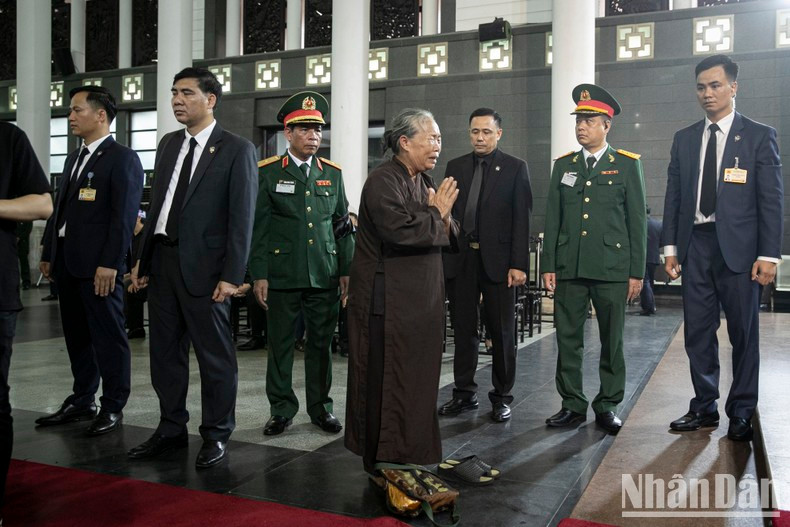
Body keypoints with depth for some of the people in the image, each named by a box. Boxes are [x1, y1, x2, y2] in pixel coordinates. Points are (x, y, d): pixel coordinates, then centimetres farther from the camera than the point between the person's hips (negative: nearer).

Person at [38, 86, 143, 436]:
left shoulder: (123, 158, -7)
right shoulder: (74, 159, 20)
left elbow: (124, 216, -15)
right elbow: (59, 209, 21)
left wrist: (109, 263, -20)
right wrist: (48, 254, 17)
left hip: (99, 266, -8)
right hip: (67, 263, 9)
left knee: (108, 336, 0)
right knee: (76, 336, 14)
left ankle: (112, 407, 9)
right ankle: (81, 401, 25)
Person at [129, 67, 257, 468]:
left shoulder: (236, 149, -5)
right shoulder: (168, 144, 14)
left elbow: (242, 217, -10)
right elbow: (156, 205, 16)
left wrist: (231, 275, -15)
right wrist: (142, 258, 11)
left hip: (203, 267, -6)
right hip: (162, 261, 7)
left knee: (214, 356, 3)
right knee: (165, 352, 13)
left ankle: (216, 436, 18)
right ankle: (171, 430, 28)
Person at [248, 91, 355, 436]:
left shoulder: (332, 173, 10)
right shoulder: (268, 172, 1)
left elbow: (342, 225, 12)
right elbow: (258, 227, -1)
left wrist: (346, 270, 7)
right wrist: (259, 275, -6)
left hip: (325, 277, 3)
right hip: (282, 275, -2)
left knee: (321, 343, 9)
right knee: (280, 344, 6)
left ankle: (320, 408, 23)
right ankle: (282, 409, 20)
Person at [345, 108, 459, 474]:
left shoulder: (424, 182, 15)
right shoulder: (383, 181, -13)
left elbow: (447, 235, 13)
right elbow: (402, 229, -28)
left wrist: (442, 216, -9)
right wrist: (437, 216, -11)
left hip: (421, 298, 9)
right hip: (389, 300, -9)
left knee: (418, 375, 15)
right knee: (387, 381, 0)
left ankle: (413, 452, 29)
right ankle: (383, 462, 13)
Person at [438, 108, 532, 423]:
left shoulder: (515, 168, 1)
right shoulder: (455, 167, 11)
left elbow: (521, 219, -4)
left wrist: (519, 264, -11)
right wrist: (441, 255, -1)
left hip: (497, 260, -3)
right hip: (460, 260, 3)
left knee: (502, 332, 5)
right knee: (463, 330, 10)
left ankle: (502, 396, 18)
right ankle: (464, 393, 21)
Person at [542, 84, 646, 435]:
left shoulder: (627, 165, 4)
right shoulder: (563, 165, 11)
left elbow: (637, 221, 2)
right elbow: (552, 219, 10)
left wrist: (637, 271, -3)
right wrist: (548, 265, 3)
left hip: (612, 268, -2)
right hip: (569, 267, 3)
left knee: (612, 340, 6)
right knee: (568, 339, 5)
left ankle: (607, 405, 19)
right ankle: (572, 404, 17)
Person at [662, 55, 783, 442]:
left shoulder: (759, 136, 1)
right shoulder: (684, 139, 12)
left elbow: (771, 200, -3)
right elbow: (673, 197, 11)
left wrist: (768, 255, -9)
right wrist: (670, 247, 4)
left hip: (738, 247, -3)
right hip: (695, 246, 4)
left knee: (743, 333, 4)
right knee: (698, 333, 8)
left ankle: (742, 412, 17)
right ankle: (704, 407, 20)